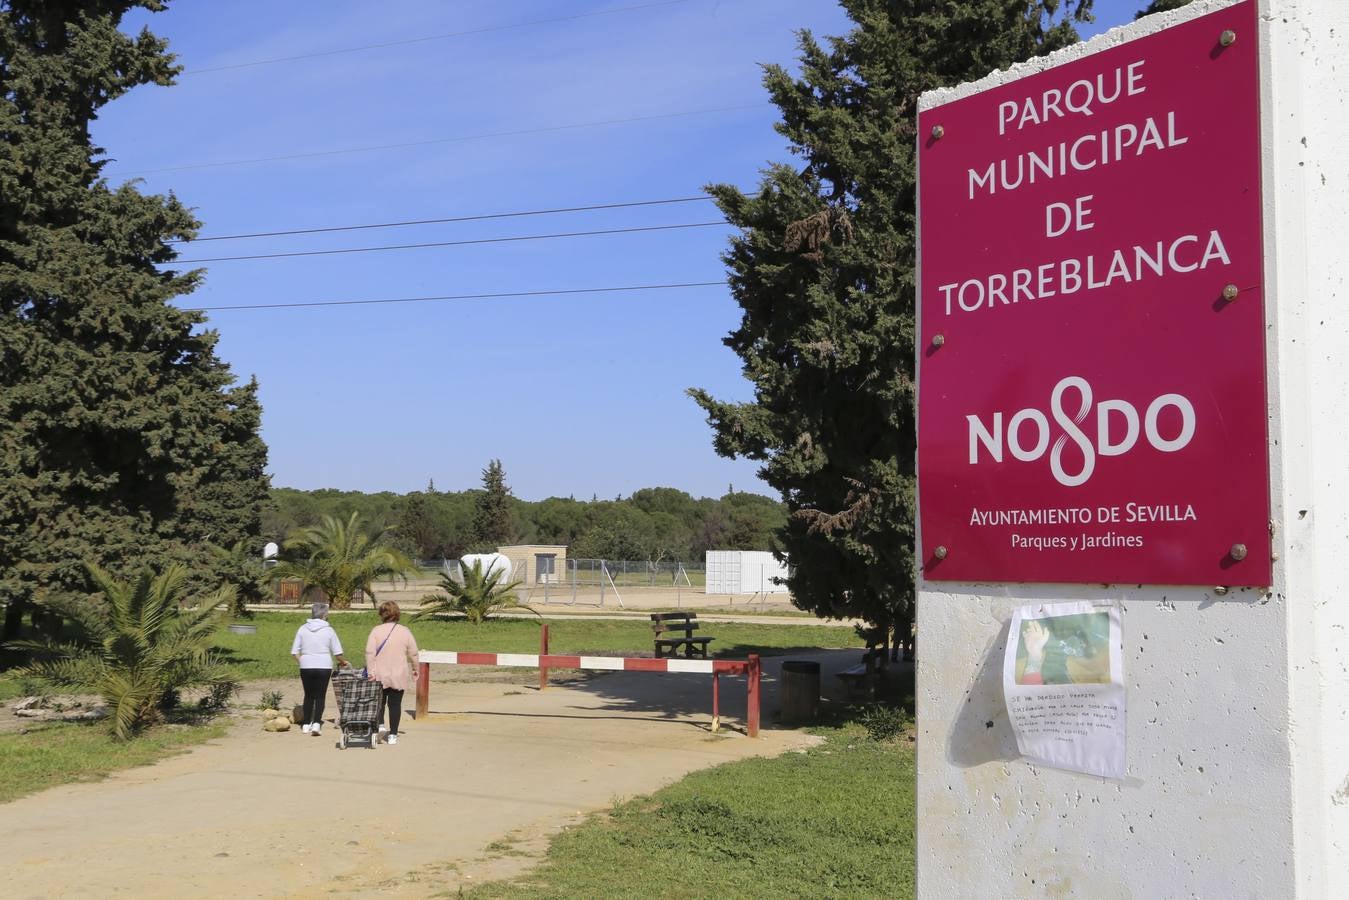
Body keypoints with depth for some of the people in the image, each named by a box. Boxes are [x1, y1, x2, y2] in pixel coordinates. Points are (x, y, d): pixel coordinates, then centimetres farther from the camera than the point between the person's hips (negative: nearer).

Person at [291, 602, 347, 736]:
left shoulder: (303, 629, 2)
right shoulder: (328, 630, -3)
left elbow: (294, 652, 2)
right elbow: (337, 652, -1)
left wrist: (302, 663, 15)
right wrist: (344, 662, 17)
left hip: (306, 667, 2)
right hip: (324, 667, -2)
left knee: (308, 696, 14)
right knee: (320, 696, 3)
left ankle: (306, 725, 17)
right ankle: (316, 723, -11)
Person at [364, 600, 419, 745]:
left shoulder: (376, 631, -5)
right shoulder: (405, 631, -1)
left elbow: (369, 653, -12)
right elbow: (413, 654, 2)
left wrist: (371, 671, -10)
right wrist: (414, 669, 15)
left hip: (379, 675, 0)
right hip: (399, 676, 0)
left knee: (379, 701, 18)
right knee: (395, 704, 5)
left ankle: (380, 725, 1)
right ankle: (393, 734, 6)